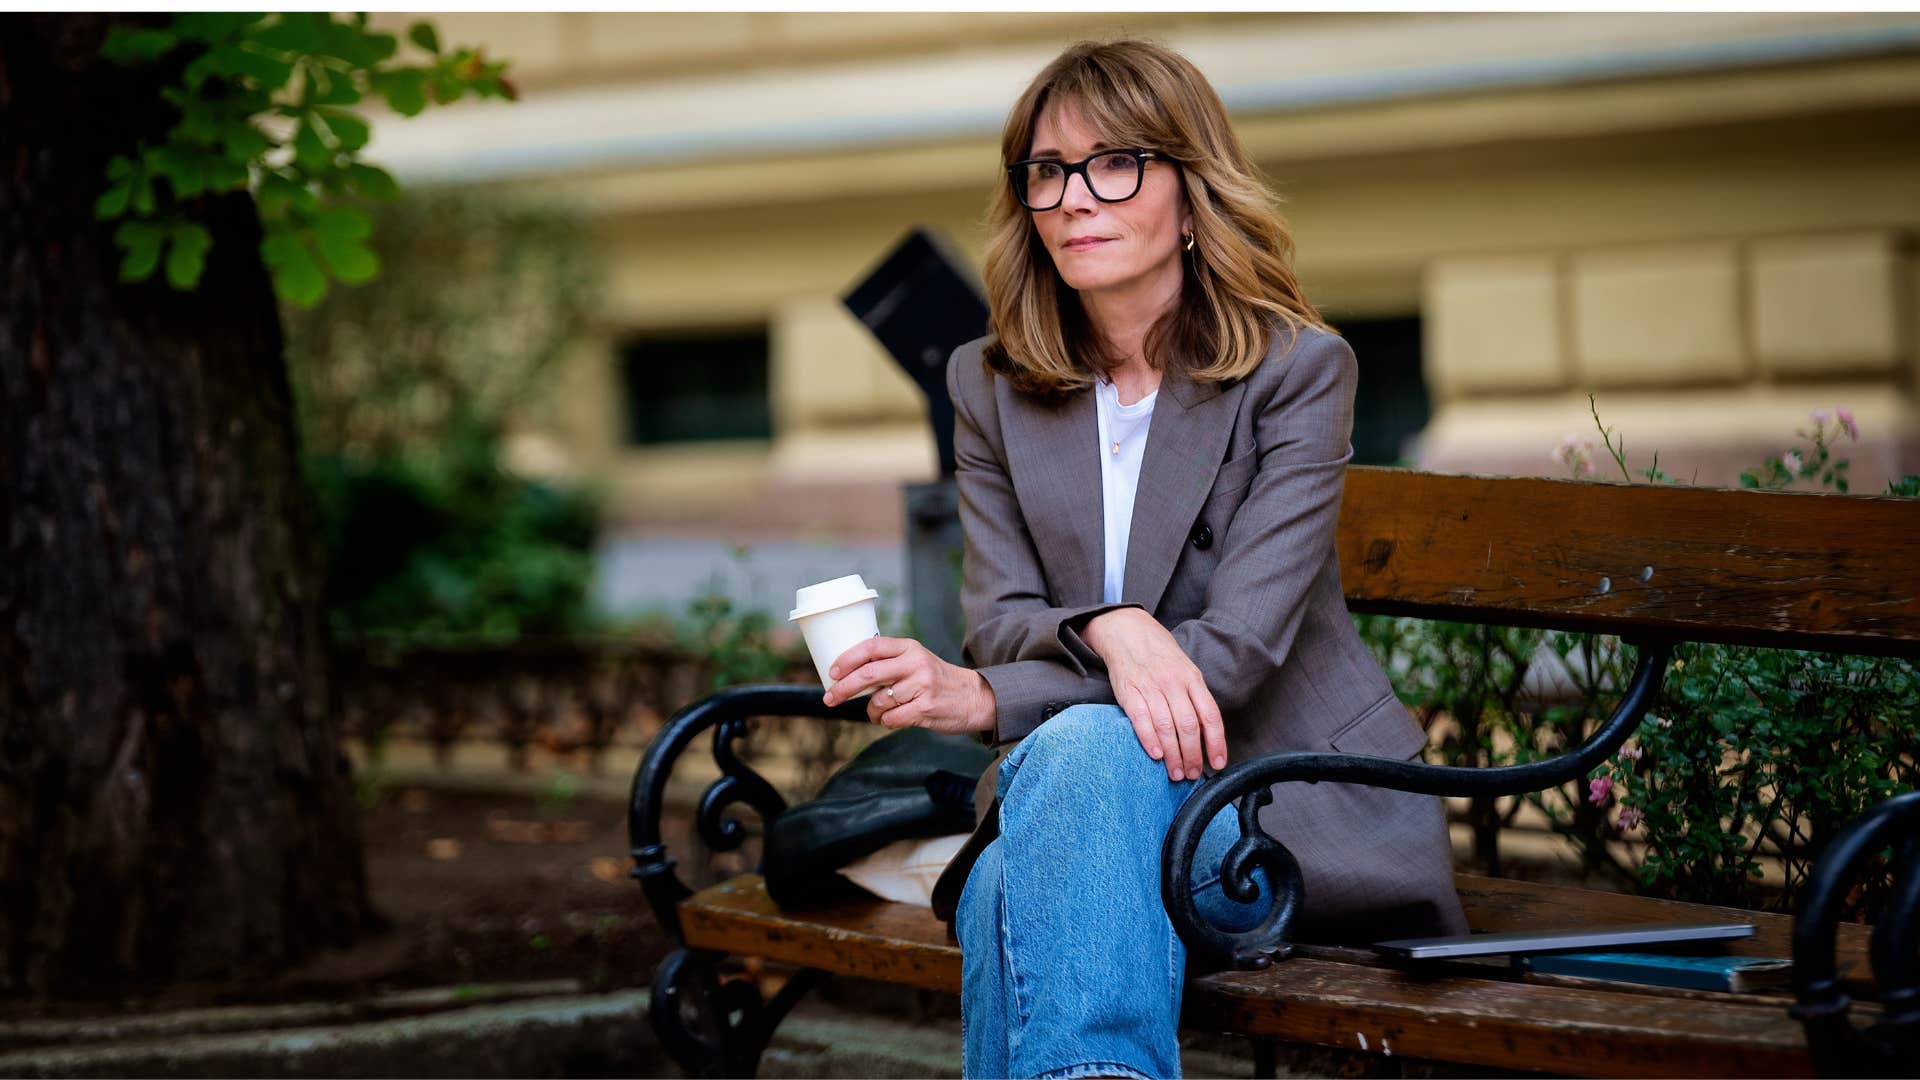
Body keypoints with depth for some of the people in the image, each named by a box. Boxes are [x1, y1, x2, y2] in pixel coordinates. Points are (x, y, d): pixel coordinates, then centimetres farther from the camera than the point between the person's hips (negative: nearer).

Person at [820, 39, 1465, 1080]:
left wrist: (986, 698, -25)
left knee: (1081, 746, -36)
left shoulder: (1300, 369, -6)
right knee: (1003, 894, -34)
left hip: (1290, 796, -3)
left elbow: (1238, 650, -14)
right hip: (1078, 799, 3)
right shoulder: (991, 386, 9)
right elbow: (997, 620, 1)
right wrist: (1106, 628, -25)